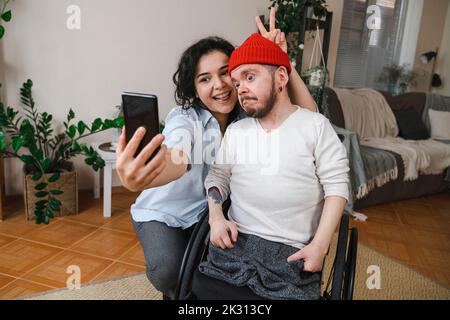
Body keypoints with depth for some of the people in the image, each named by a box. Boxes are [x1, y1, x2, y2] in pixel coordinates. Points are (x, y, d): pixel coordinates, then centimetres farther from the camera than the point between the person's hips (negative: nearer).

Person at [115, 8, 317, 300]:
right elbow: (176, 159, -48)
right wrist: (139, 178, -72)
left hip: (208, 212, 4)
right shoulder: (185, 118, -26)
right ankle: (176, 293, 12)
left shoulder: (247, 116, -13)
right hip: (163, 212, -4)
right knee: (169, 272, -27)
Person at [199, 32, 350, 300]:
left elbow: (336, 185, -3)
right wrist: (216, 217, -3)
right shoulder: (234, 131, 12)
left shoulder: (316, 125, 0)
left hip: (292, 252, -2)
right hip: (236, 241, 3)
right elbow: (217, 177, 16)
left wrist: (320, 245, -11)